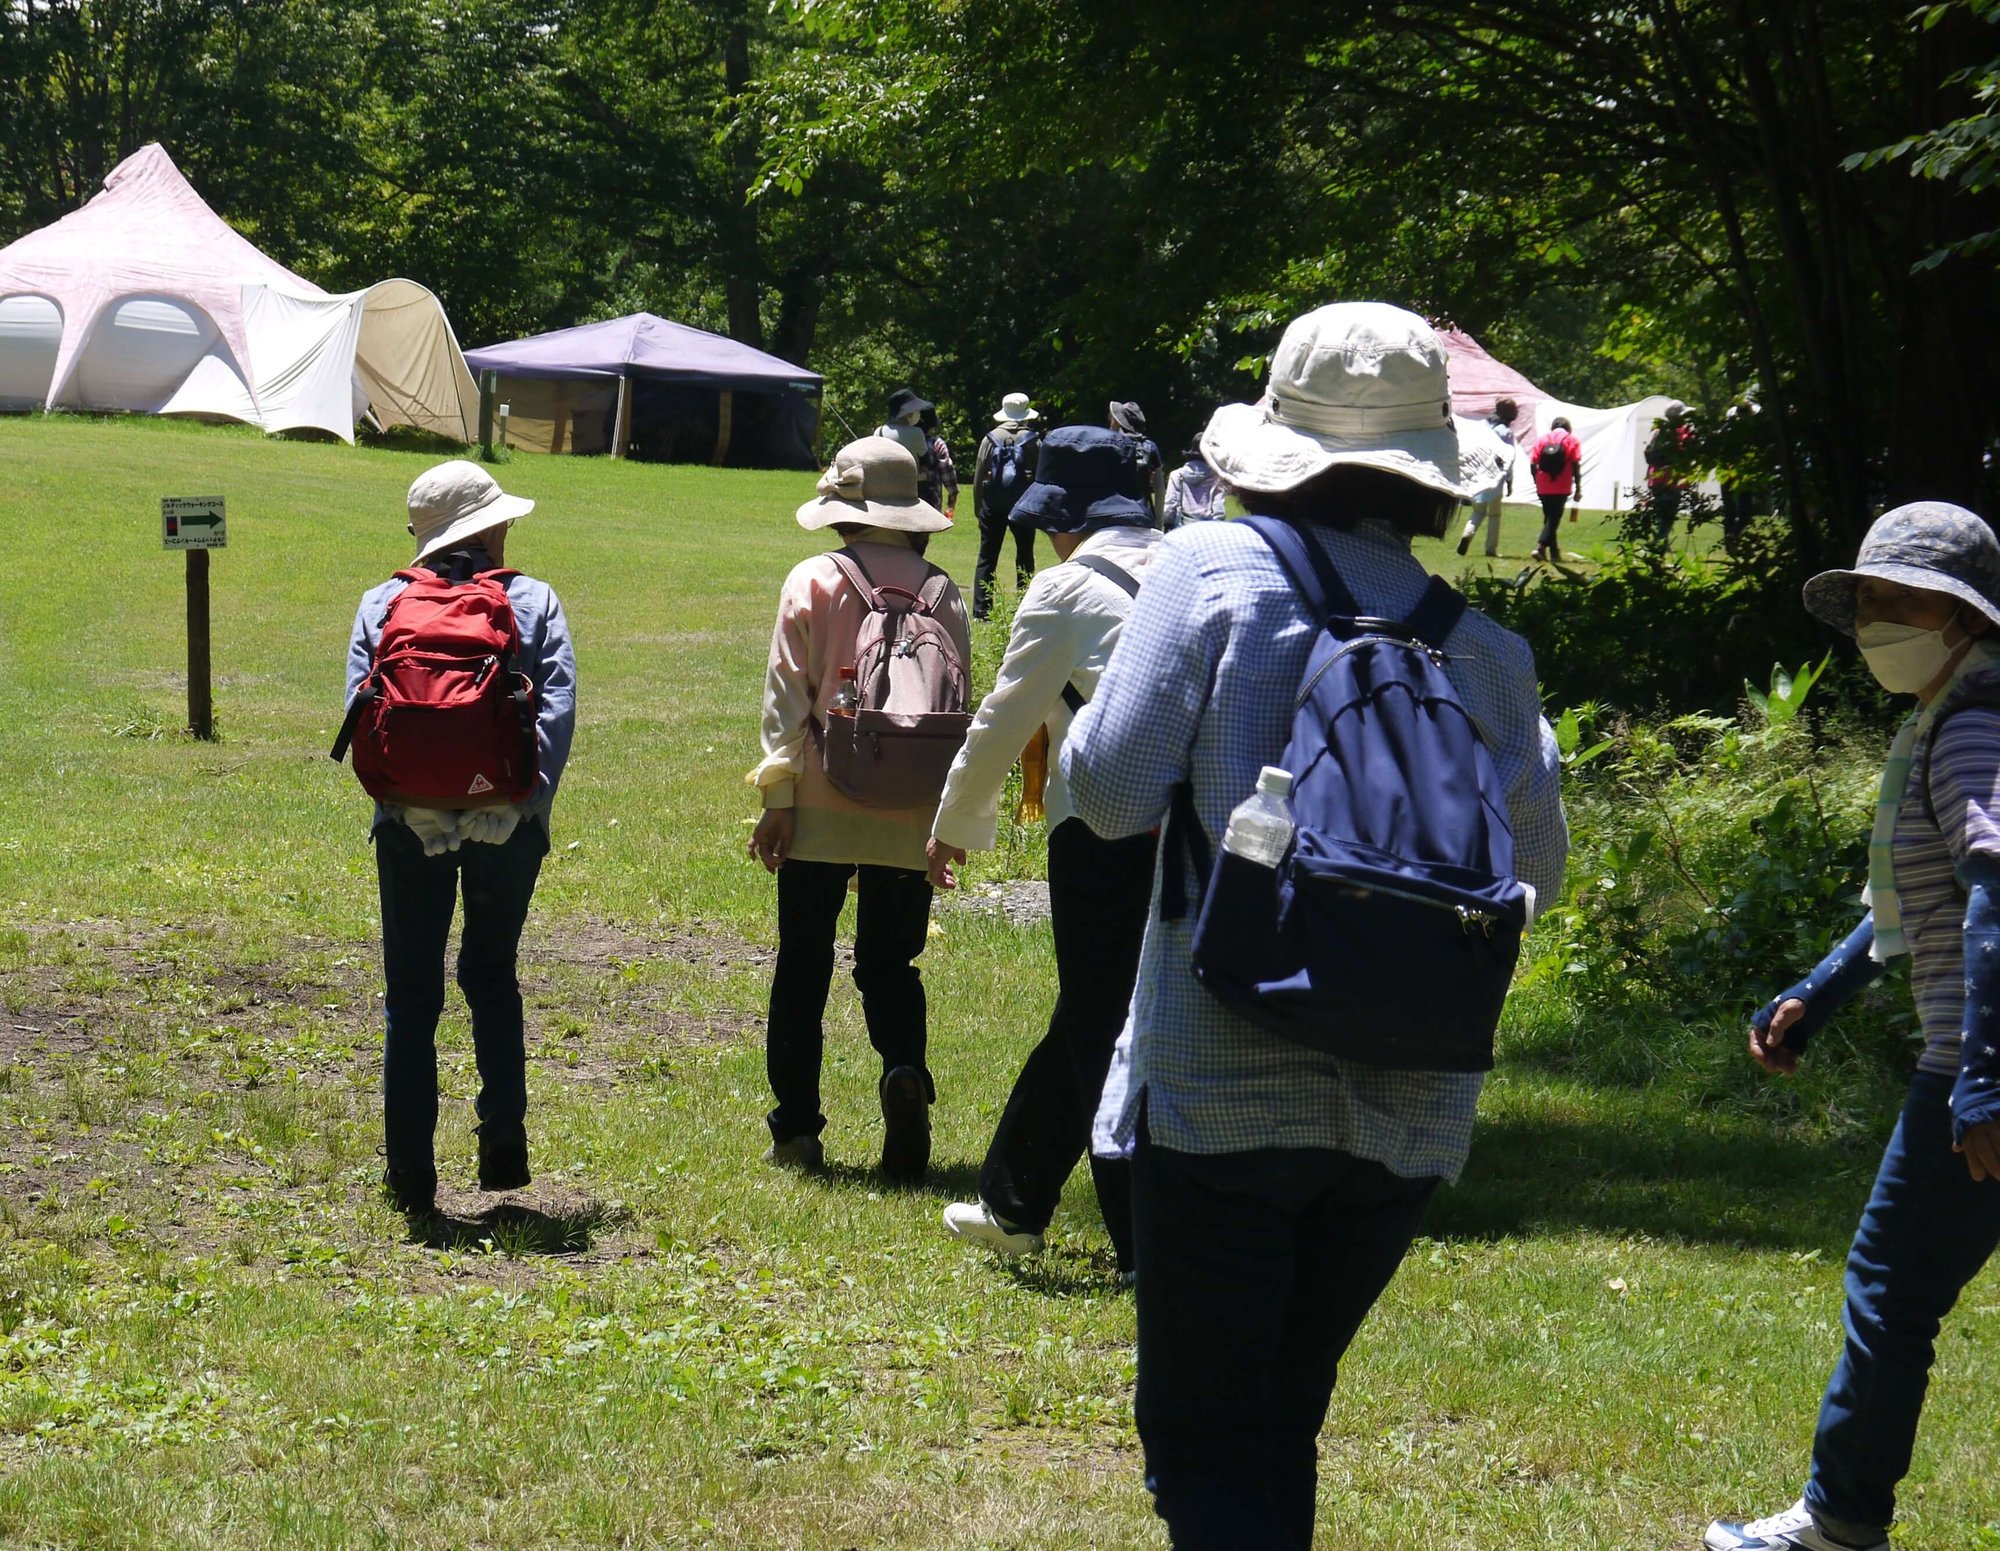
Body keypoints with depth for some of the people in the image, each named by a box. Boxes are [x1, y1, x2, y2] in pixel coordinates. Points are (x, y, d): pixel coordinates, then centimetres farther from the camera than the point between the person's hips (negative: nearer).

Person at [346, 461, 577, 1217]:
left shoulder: (382, 604, 6)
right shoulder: (535, 602, 3)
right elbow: (557, 709, -8)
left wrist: (400, 796, -11)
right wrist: (527, 800, -11)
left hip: (410, 822, 0)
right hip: (506, 821, 0)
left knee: (410, 994, 7)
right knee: (493, 978, 18)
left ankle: (411, 1171, 5)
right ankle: (504, 1139, 9)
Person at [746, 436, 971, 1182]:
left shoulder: (813, 583, -4)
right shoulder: (943, 593, 3)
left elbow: (787, 696, -6)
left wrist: (777, 797, -2)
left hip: (821, 810, -2)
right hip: (910, 817, 2)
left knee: (803, 965, 8)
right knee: (889, 962, 12)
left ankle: (796, 1128, 9)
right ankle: (904, 1068, -18)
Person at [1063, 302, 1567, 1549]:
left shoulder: (1216, 571, -7)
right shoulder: (1483, 647, 2)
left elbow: (1111, 790, -9)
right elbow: (1537, 865, 11)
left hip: (1225, 1084, -4)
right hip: (1412, 1107, 4)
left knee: (1205, 1439, 1)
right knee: (1283, 1419, 20)